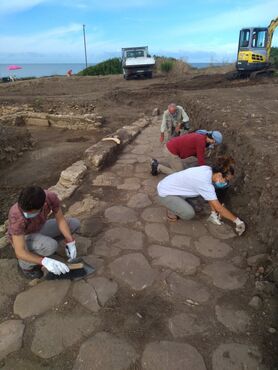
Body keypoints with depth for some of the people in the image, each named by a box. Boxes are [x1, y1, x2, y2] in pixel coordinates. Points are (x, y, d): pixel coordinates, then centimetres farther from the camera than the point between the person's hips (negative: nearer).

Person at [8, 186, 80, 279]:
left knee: (74, 223, -3)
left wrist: (70, 243, -27)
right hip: (23, 238, -5)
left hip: (39, 230, 5)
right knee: (51, 246, -35)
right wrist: (45, 261, -52)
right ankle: (26, 264, -2)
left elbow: (61, 220, -17)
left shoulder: (51, 197, -31)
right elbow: (19, 253, -39)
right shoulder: (16, 216, -42)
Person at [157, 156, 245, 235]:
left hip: (170, 184, 9)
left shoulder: (208, 169, -6)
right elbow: (219, 208, -24)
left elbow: (210, 196, 7)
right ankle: (172, 212, 5)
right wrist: (237, 221, -15)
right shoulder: (205, 183, -30)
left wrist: (214, 211, 6)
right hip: (165, 193, -9)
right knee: (189, 214, -24)